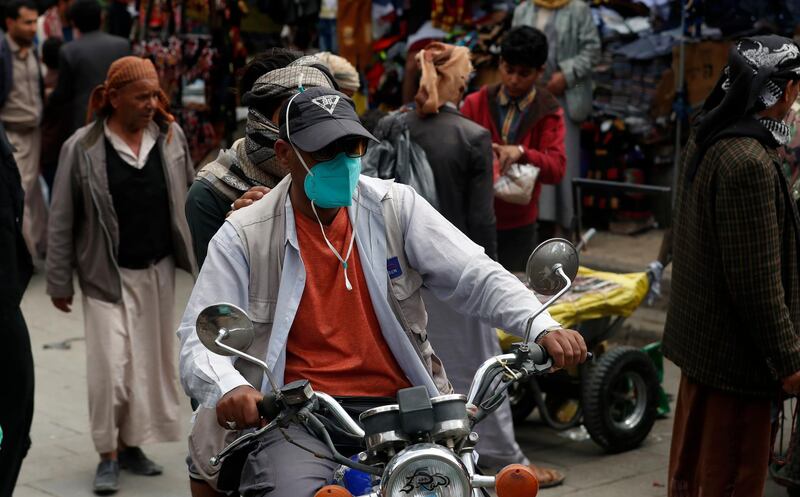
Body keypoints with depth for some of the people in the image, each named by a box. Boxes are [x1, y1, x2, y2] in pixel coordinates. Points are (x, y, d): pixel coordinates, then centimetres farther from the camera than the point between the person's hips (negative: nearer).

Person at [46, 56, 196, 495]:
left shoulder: (170, 136, 1)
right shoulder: (82, 148, -10)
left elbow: (190, 198, 12)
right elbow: (62, 221, -5)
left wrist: (203, 253, 11)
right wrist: (59, 281, -3)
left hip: (159, 270, 4)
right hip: (108, 274, -4)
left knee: (151, 359, 10)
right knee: (111, 363, -7)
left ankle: (132, 443, 25)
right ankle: (108, 454, 7)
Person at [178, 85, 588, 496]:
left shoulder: (396, 207, 7)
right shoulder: (243, 236, 1)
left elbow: (476, 277, 1)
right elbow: (199, 342, -6)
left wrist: (543, 328, -16)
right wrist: (230, 387, -29)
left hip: (398, 406, 3)